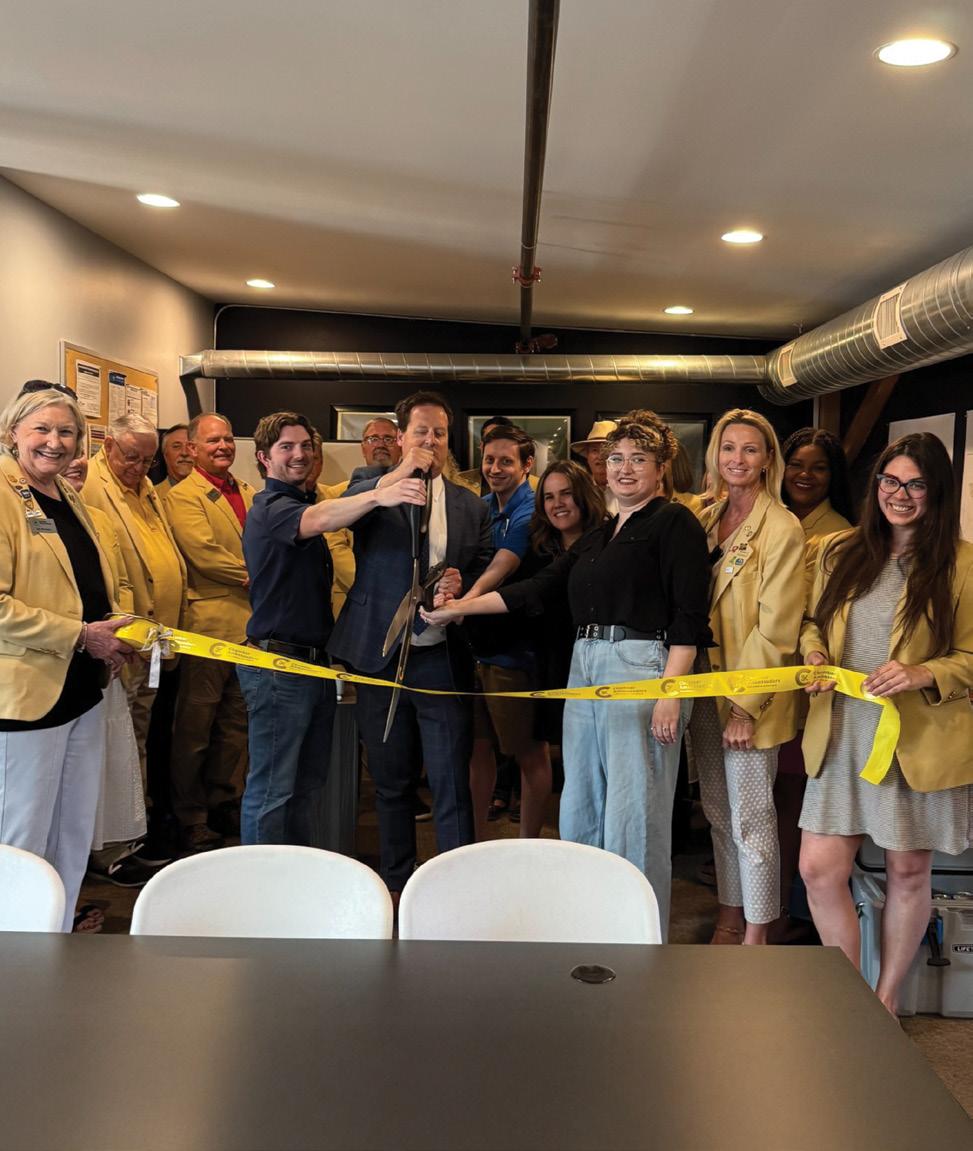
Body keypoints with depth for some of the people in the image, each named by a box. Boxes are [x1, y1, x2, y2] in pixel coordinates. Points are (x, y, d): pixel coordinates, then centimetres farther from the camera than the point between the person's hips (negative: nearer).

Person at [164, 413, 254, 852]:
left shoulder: (249, 493, 16)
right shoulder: (182, 497, -5)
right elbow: (204, 552, -17)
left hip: (252, 624, 7)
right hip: (210, 625, -7)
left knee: (236, 721, 15)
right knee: (195, 728, 1)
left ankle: (225, 803, 29)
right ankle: (191, 820, 12)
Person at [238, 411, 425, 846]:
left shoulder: (305, 501, 18)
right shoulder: (269, 507, -13)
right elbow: (317, 521, -35)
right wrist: (378, 496, -52)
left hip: (316, 662, 9)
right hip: (278, 662, -9)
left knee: (307, 785, 16)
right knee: (272, 789, -3)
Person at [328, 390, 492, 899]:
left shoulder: (470, 505, 10)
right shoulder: (371, 485, 5)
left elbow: (486, 574, 11)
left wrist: (462, 585, -11)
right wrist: (401, 474, -28)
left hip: (442, 660, 0)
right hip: (379, 658, 0)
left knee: (451, 786, -1)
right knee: (392, 785, 13)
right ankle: (396, 887, 27)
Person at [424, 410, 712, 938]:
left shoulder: (674, 523, 0)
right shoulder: (597, 537, 21)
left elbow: (688, 616, -9)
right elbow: (537, 588, 17)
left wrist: (671, 693, -18)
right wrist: (459, 607, 11)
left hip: (641, 669, -8)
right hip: (585, 670, 8)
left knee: (633, 819, -6)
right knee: (580, 814, 9)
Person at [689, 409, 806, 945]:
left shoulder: (781, 529, -12)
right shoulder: (705, 521, 8)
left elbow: (775, 629, -15)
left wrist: (745, 705, -17)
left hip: (750, 697, -6)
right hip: (704, 685, 7)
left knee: (750, 818, 3)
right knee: (718, 811, 16)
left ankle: (756, 937, 18)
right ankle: (728, 920, 31)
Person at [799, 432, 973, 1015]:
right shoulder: (840, 552, 7)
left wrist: (922, 674, -21)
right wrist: (814, 655, -3)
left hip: (919, 742, -3)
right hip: (841, 737, 3)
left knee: (909, 872, 11)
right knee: (819, 871, 2)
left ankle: (886, 999, 32)